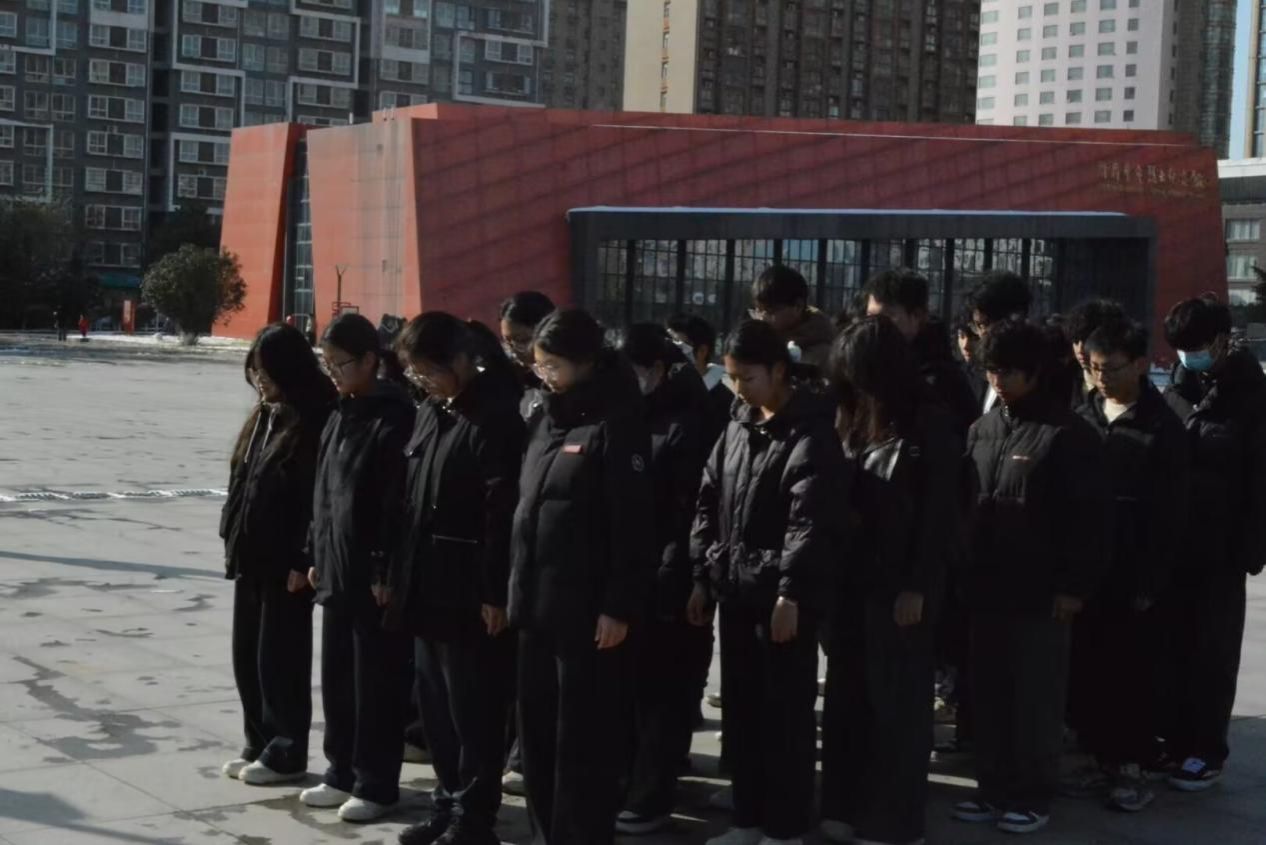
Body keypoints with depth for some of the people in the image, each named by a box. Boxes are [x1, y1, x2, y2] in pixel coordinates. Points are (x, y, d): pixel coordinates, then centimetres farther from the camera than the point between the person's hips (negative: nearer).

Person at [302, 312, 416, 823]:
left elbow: (398, 502, -17)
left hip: (373, 574, -8)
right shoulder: (340, 417, 12)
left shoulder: (393, 418, -13)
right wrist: (318, 556, 14)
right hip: (337, 569, 8)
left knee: (376, 682, 1)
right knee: (336, 678, 14)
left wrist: (385, 571, -18)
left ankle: (376, 785, 11)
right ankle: (343, 773, 27)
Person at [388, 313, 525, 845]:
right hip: (427, 587, 9)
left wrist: (496, 593, -19)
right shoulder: (430, 412, 12)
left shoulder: (496, 416, -15)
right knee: (435, 703, 16)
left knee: (473, 709, 0)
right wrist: (399, 572, 15)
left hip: (470, 595, -9)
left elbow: (503, 512, -18)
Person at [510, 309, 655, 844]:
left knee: (583, 739, -1)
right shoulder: (544, 421, 14)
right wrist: (517, 588, 13)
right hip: (537, 604, 8)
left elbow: (633, 525, -14)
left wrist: (619, 606, -17)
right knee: (538, 733, 13)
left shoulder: (615, 424, -9)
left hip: (588, 610, -8)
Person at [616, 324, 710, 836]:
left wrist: (668, 578, -15)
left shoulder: (686, 423, -8)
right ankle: (624, 785, 22)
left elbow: (689, 512, -12)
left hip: (665, 581, -6)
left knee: (661, 690, 2)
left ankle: (650, 798, 9)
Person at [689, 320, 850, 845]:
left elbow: (811, 520, -17)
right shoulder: (737, 428, 12)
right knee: (740, 711, 14)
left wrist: (791, 593, -22)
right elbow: (709, 505, 15)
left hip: (783, 596, -7)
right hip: (736, 591, 7)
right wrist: (703, 577, 10)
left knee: (786, 715, 1)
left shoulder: (810, 434, -10)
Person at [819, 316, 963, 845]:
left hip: (901, 585, -6)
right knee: (850, 697, 9)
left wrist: (917, 586, -14)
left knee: (897, 702, 3)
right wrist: (835, 570, -2)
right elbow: (843, 497, 9)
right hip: (856, 579, 6)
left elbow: (937, 514, -11)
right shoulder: (861, 422, 10)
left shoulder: (932, 426, -8)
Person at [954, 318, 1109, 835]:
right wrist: (967, 572, 9)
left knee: (1036, 699, 4)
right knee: (988, 695, 11)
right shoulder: (981, 430, 10)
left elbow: (1090, 516, -10)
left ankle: (1033, 796, 15)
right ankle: (995, 788, 23)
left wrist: (1076, 585, -12)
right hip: (988, 589, 6)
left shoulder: (1066, 434, -8)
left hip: (1041, 593, -6)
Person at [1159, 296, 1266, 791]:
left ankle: (1207, 751, 12)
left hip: (1218, 543, -4)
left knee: (1212, 651, 3)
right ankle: (1174, 740, 20)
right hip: (1172, 537, 4)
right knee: (1171, 645, 8)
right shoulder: (1182, 384, 7)